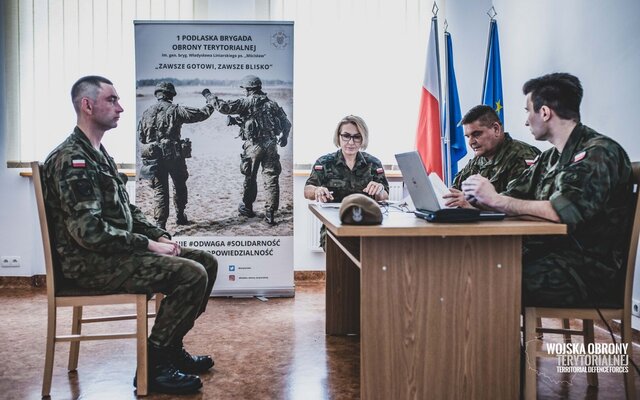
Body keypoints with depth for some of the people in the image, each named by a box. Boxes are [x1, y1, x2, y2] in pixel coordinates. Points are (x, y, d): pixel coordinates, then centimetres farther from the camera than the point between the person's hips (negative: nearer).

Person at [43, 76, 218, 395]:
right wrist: (149, 245, -18)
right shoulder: (71, 159, -16)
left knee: (206, 263, 5)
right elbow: (88, 231, -25)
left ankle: (171, 348, 14)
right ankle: (153, 366, -9)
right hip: (92, 262, -10)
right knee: (191, 275, -23)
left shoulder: (98, 154, 17)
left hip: (116, 251, 10)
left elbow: (127, 210, 21)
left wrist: (160, 236, 5)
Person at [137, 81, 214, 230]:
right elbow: (200, 114, -2)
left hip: (154, 157, 2)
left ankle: (160, 223, -3)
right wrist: (210, 106, 17)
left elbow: (140, 137, 11)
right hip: (175, 155, -2)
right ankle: (180, 216, 29)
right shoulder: (175, 110, -5)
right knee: (180, 186, 18)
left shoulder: (147, 113, 7)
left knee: (160, 189, 5)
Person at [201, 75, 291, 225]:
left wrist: (209, 96, 1)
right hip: (271, 145, 4)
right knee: (271, 179, 3)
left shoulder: (247, 102, -7)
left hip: (253, 145, -3)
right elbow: (286, 123, 13)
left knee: (250, 178, 13)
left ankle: (247, 208, 28)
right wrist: (284, 137, 23)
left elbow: (224, 107, -11)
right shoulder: (272, 104, 10)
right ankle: (270, 213, 0)